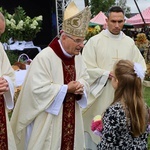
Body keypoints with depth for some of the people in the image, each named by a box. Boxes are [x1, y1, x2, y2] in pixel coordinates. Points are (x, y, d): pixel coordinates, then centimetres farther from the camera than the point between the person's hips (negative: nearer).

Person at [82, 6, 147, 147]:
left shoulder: (129, 42, 7)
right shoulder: (94, 41, -5)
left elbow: (140, 65, 10)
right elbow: (87, 68, -8)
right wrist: (108, 74, -15)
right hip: (102, 93, -3)